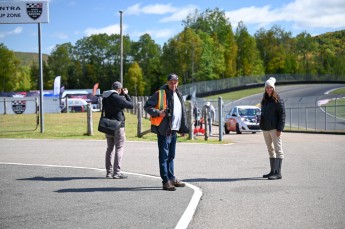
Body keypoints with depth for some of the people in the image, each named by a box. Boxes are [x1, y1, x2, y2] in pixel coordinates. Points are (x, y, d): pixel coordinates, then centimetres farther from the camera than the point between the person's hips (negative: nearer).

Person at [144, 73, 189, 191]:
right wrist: (158, 113, -22)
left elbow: (182, 112, 22)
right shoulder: (160, 94, -8)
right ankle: (166, 181, -3)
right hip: (163, 129, -8)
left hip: (173, 129, 8)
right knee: (164, 156, -5)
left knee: (171, 156, 16)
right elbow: (147, 106, -8)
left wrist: (183, 128, 19)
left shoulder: (178, 94, 15)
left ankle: (172, 178, 24)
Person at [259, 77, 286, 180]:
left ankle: (278, 173, -9)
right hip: (265, 128, 8)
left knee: (278, 150, -7)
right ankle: (273, 171, 20)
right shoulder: (264, 100, 15)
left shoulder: (278, 100, -7)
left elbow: (282, 115, -11)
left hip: (274, 128, -8)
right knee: (270, 150, 13)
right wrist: (261, 125, 15)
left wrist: (280, 129, -17)